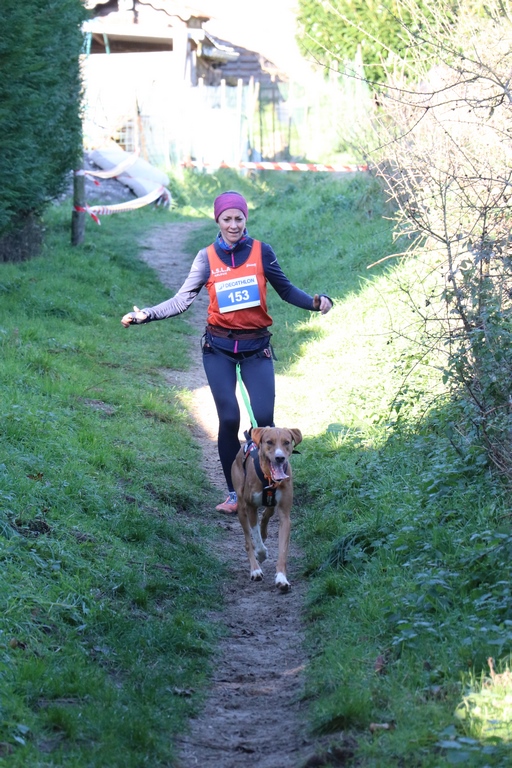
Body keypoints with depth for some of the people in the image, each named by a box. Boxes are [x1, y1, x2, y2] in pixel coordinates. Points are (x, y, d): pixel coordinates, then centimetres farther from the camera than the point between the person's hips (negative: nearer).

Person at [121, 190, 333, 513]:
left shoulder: (261, 252, -1)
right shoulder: (207, 257, 0)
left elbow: (286, 289, 2)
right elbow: (182, 299, -4)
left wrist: (316, 302, -15)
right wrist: (146, 315, -15)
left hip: (256, 348, 0)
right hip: (219, 348, 0)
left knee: (264, 418, -13)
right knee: (229, 419, -5)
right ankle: (234, 494, 8)